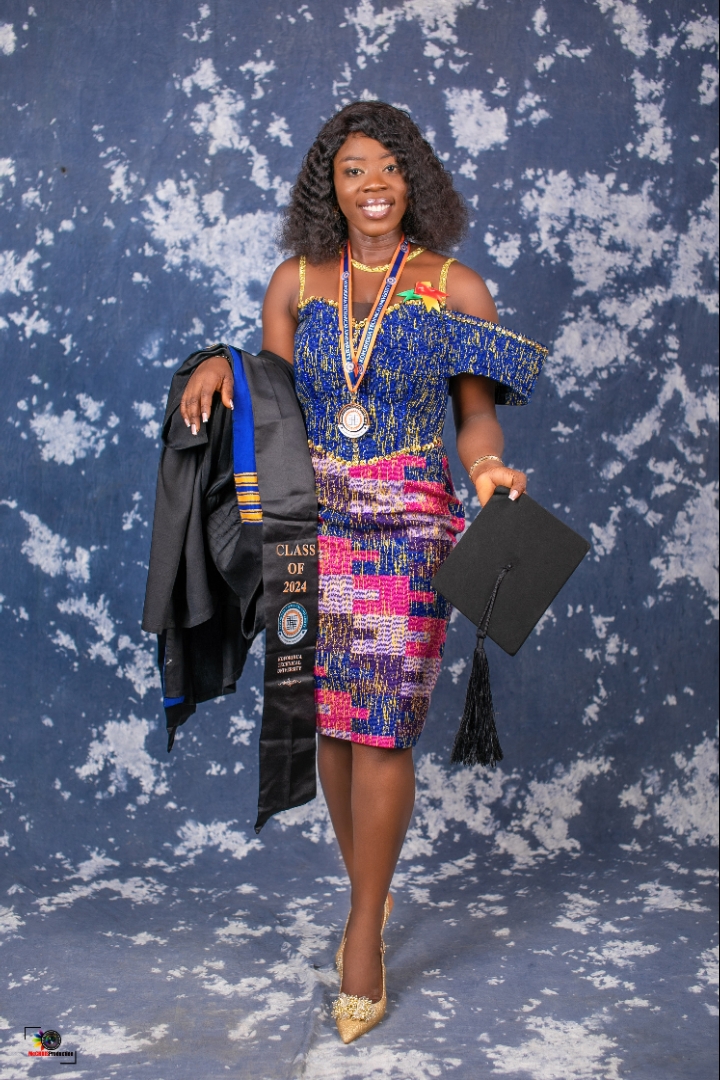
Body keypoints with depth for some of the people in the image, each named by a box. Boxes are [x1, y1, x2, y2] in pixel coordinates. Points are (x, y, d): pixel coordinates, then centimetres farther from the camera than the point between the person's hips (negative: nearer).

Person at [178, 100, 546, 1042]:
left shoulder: (457, 288, 3)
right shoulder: (294, 283, 9)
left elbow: (476, 409, 3)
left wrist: (488, 467, -17)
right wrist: (221, 364, -6)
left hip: (410, 524, -2)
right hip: (314, 517, 3)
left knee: (382, 729, -3)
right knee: (331, 720, 7)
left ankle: (364, 931, 13)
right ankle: (369, 890, 29)